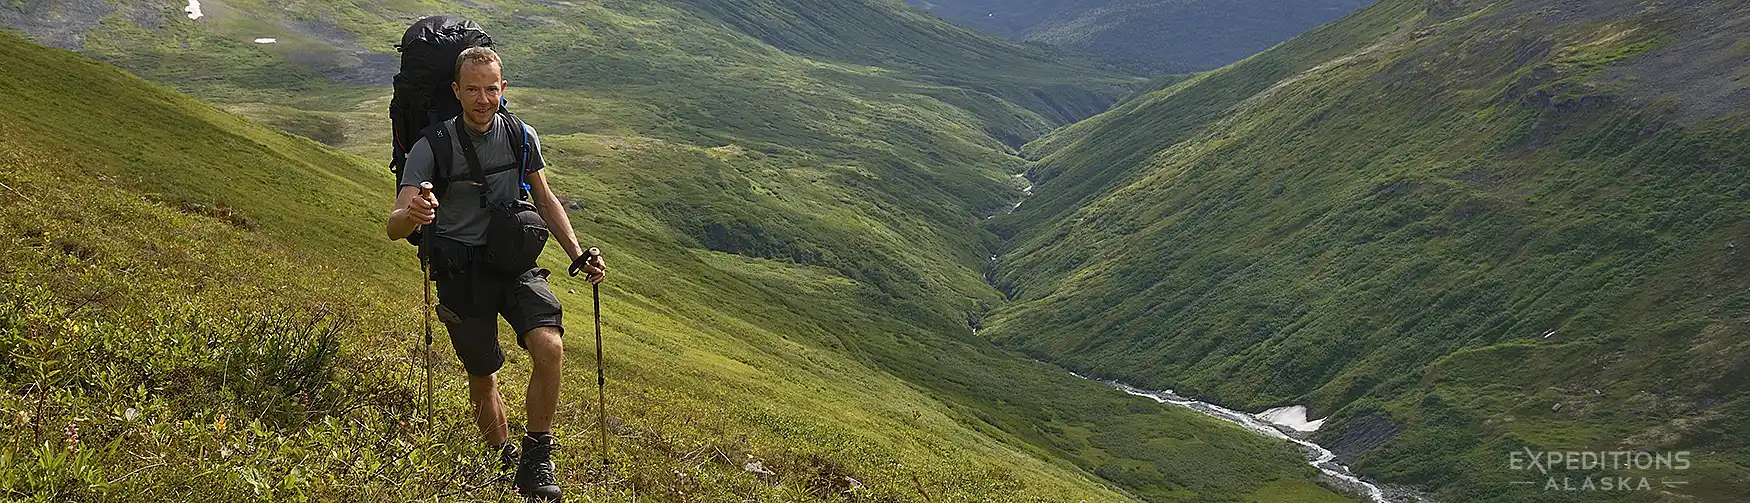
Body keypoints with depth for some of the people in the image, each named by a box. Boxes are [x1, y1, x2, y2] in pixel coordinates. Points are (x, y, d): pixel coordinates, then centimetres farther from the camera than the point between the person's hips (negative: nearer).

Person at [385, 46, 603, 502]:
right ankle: (505, 464, 31)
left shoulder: (522, 137, -1)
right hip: (461, 270, -2)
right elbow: (394, 226, -20)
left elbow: (544, 200, 15)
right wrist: (412, 215, -44)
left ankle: (536, 461, -8)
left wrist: (578, 254, 5)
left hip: (516, 261, 2)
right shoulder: (432, 147, -12)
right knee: (482, 376, 7)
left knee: (550, 348, -21)